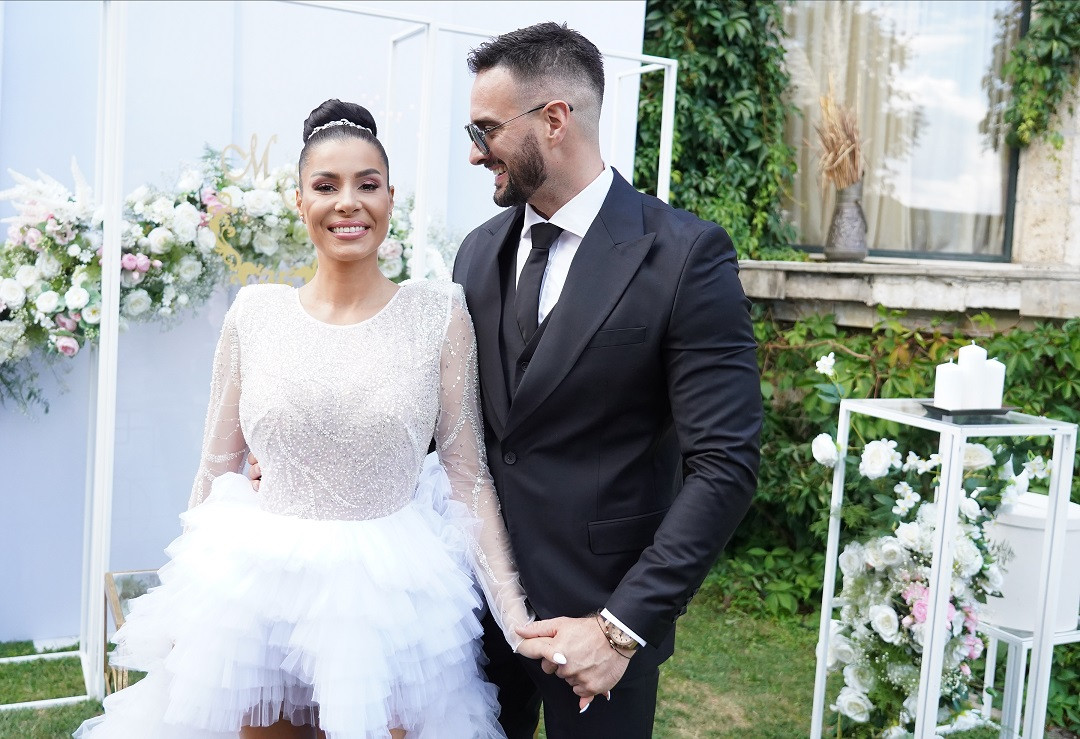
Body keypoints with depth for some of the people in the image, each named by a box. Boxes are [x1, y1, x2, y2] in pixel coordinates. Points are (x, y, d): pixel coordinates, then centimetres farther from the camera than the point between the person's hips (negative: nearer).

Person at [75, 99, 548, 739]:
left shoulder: (440, 313, -5)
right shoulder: (255, 313, 0)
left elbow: (468, 474, -4)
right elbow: (217, 468, 7)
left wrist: (513, 609, -12)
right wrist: (185, 606, 8)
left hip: (388, 597, -1)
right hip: (258, 591, 2)